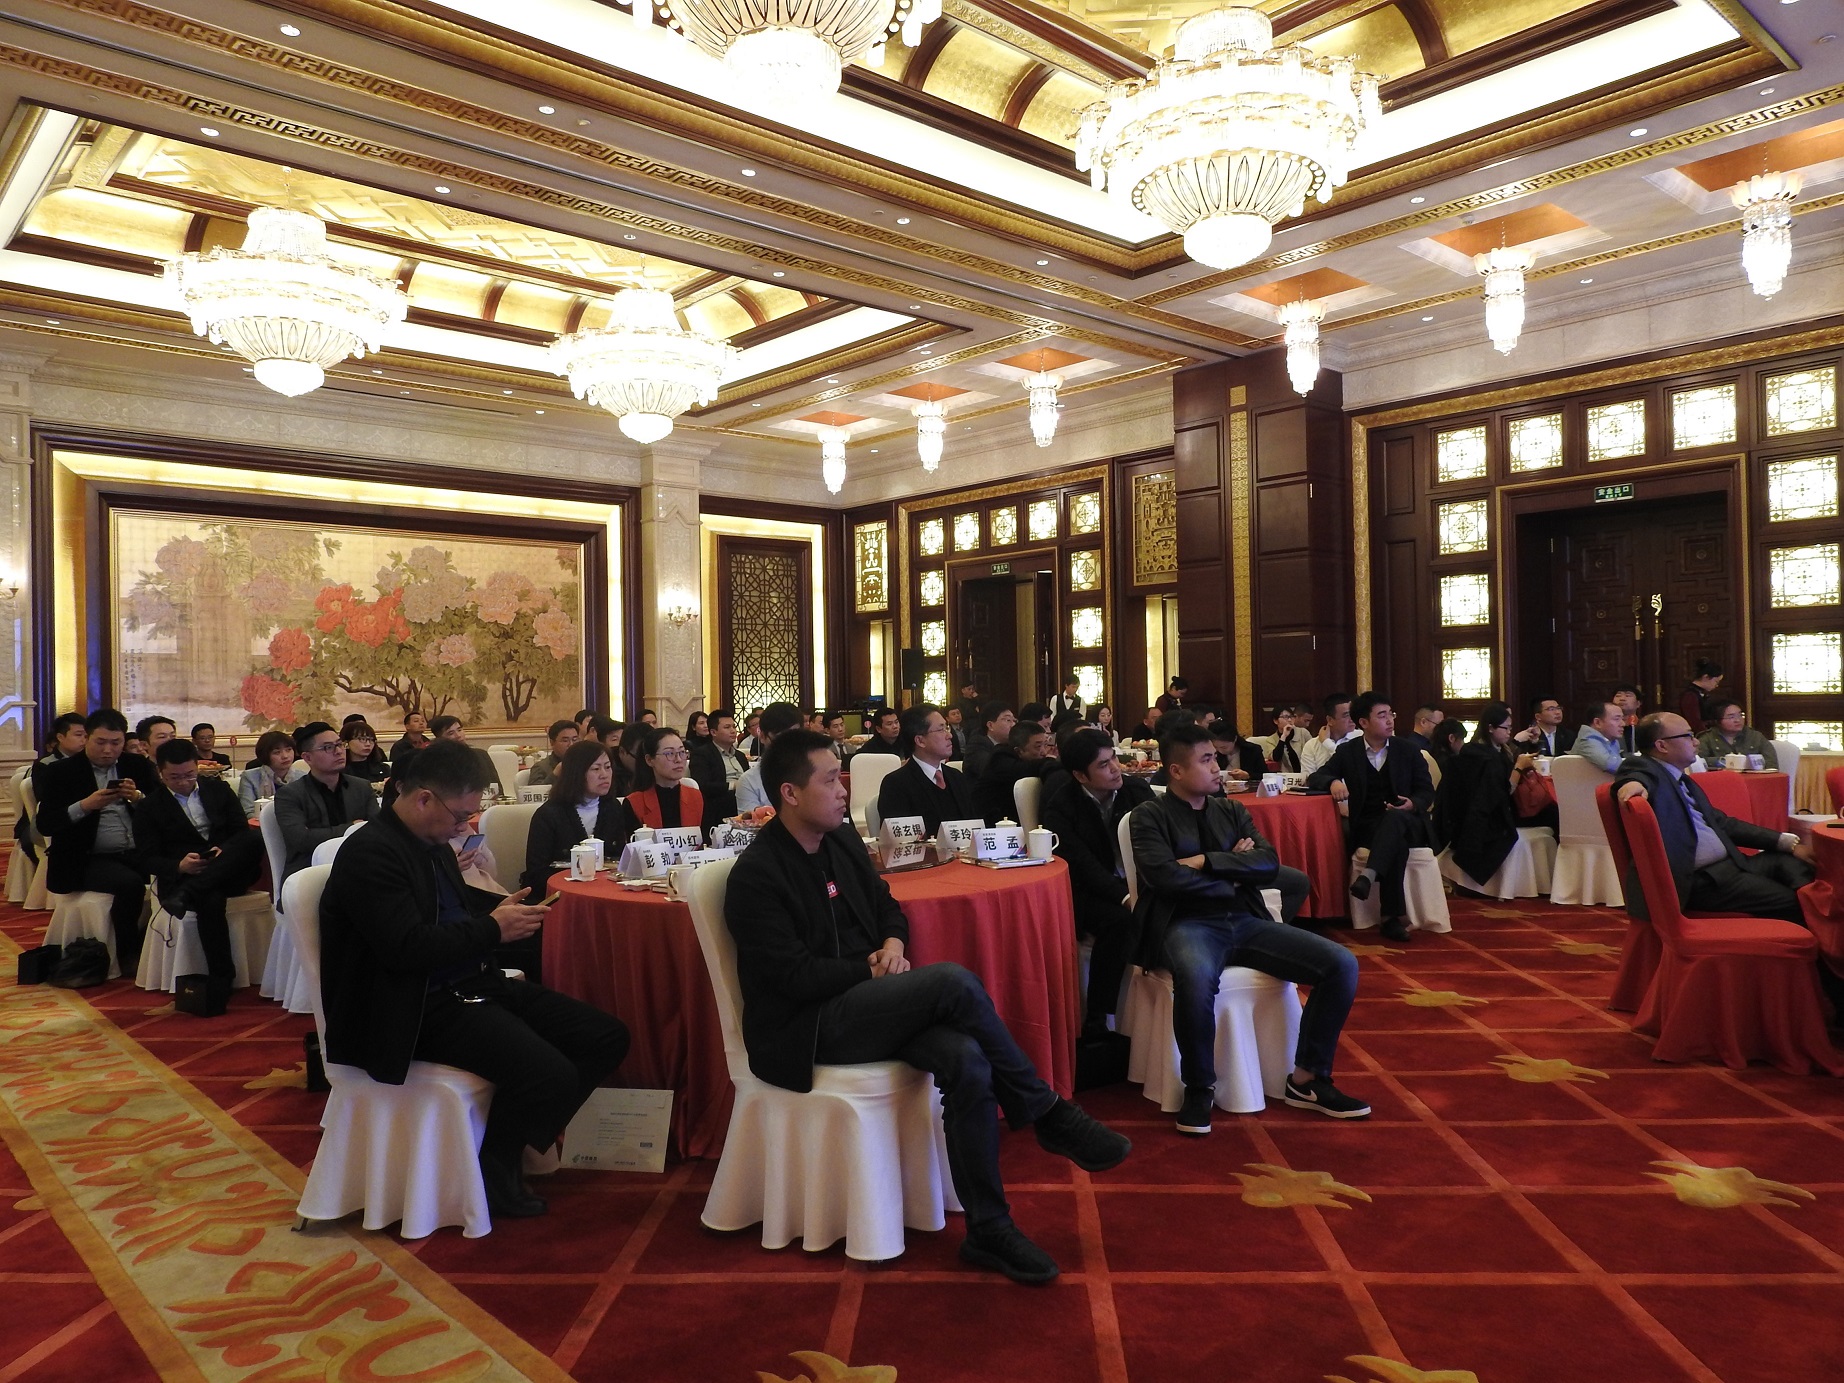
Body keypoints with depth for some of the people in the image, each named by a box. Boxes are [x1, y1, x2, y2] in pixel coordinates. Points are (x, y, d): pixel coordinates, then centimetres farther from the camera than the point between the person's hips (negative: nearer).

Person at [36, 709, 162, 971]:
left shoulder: (139, 767, 13)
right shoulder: (59, 772, 5)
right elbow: (45, 825, -3)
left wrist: (137, 797, -12)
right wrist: (85, 806, -17)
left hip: (139, 852, 3)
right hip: (90, 859, -3)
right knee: (130, 883, -33)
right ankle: (128, 954, -11)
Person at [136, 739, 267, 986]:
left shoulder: (219, 790, 16)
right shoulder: (148, 807, 9)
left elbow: (243, 831, 11)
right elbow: (149, 859, 3)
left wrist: (225, 851, -13)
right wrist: (179, 866, -20)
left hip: (230, 871, 3)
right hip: (182, 877, -2)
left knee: (256, 836, -32)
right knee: (210, 899, -40)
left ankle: (185, 895, -39)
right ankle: (221, 980, -33)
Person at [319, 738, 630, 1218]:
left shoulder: (435, 844, 14)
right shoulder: (370, 853, -16)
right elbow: (407, 947, -26)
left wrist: (499, 915, 5)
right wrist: (493, 929, -18)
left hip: (474, 984, 10)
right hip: (425, 1008, -9)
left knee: (608, 1038, -1)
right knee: (550, 1074, -28)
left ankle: (521, 1137, 14)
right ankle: (494, 1174, 2)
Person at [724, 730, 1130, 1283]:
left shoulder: (841, 838, 10)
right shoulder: (756, 876, -14)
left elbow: (885, 903, 21)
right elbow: (795, 978, -18)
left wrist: (893, 942, -2)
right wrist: (873, 969, -10)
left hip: (863, 999, 7)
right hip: (806, 1028, -7)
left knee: (967, 1061, -23)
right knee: (954, 982, -28)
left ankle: (989, 1229, -13)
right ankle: (1046, 1113, -10)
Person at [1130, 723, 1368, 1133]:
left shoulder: (1232, 811, 17)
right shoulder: (1149, 817, 1)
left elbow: (1269, 865, 3)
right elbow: (1165, 876, -15)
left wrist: (1207, 861, -9)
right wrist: (1233, 873, -4)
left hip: (1245, 921, 6)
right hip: (1188, 925, -6)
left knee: (1342, 964, -12)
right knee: (1197, 978, -42)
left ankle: (1307, 1080, 3)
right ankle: (1199, 1088, -16)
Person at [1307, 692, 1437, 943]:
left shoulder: (1408, 751, 9)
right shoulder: (1347, 751, 7)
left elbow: (1427, 792, 9)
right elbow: (1315, 778, 3)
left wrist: (1413, 804, -15)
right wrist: (1333, 782, -22)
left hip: (1404, 822, 0)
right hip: (1366, 826, 0)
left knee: (1394, 817, -38)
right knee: (1396, 843, -35)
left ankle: (1368, 875, -58)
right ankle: (1395, 915, -35)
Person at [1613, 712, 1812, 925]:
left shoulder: (1685, 781, 21)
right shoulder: (1645, 768, -6)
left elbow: (1723, 823, 21)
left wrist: (1790, 842, 15)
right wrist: (1635, 781, -53)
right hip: (1698, 880, -10)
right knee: (1789, 902, -16)